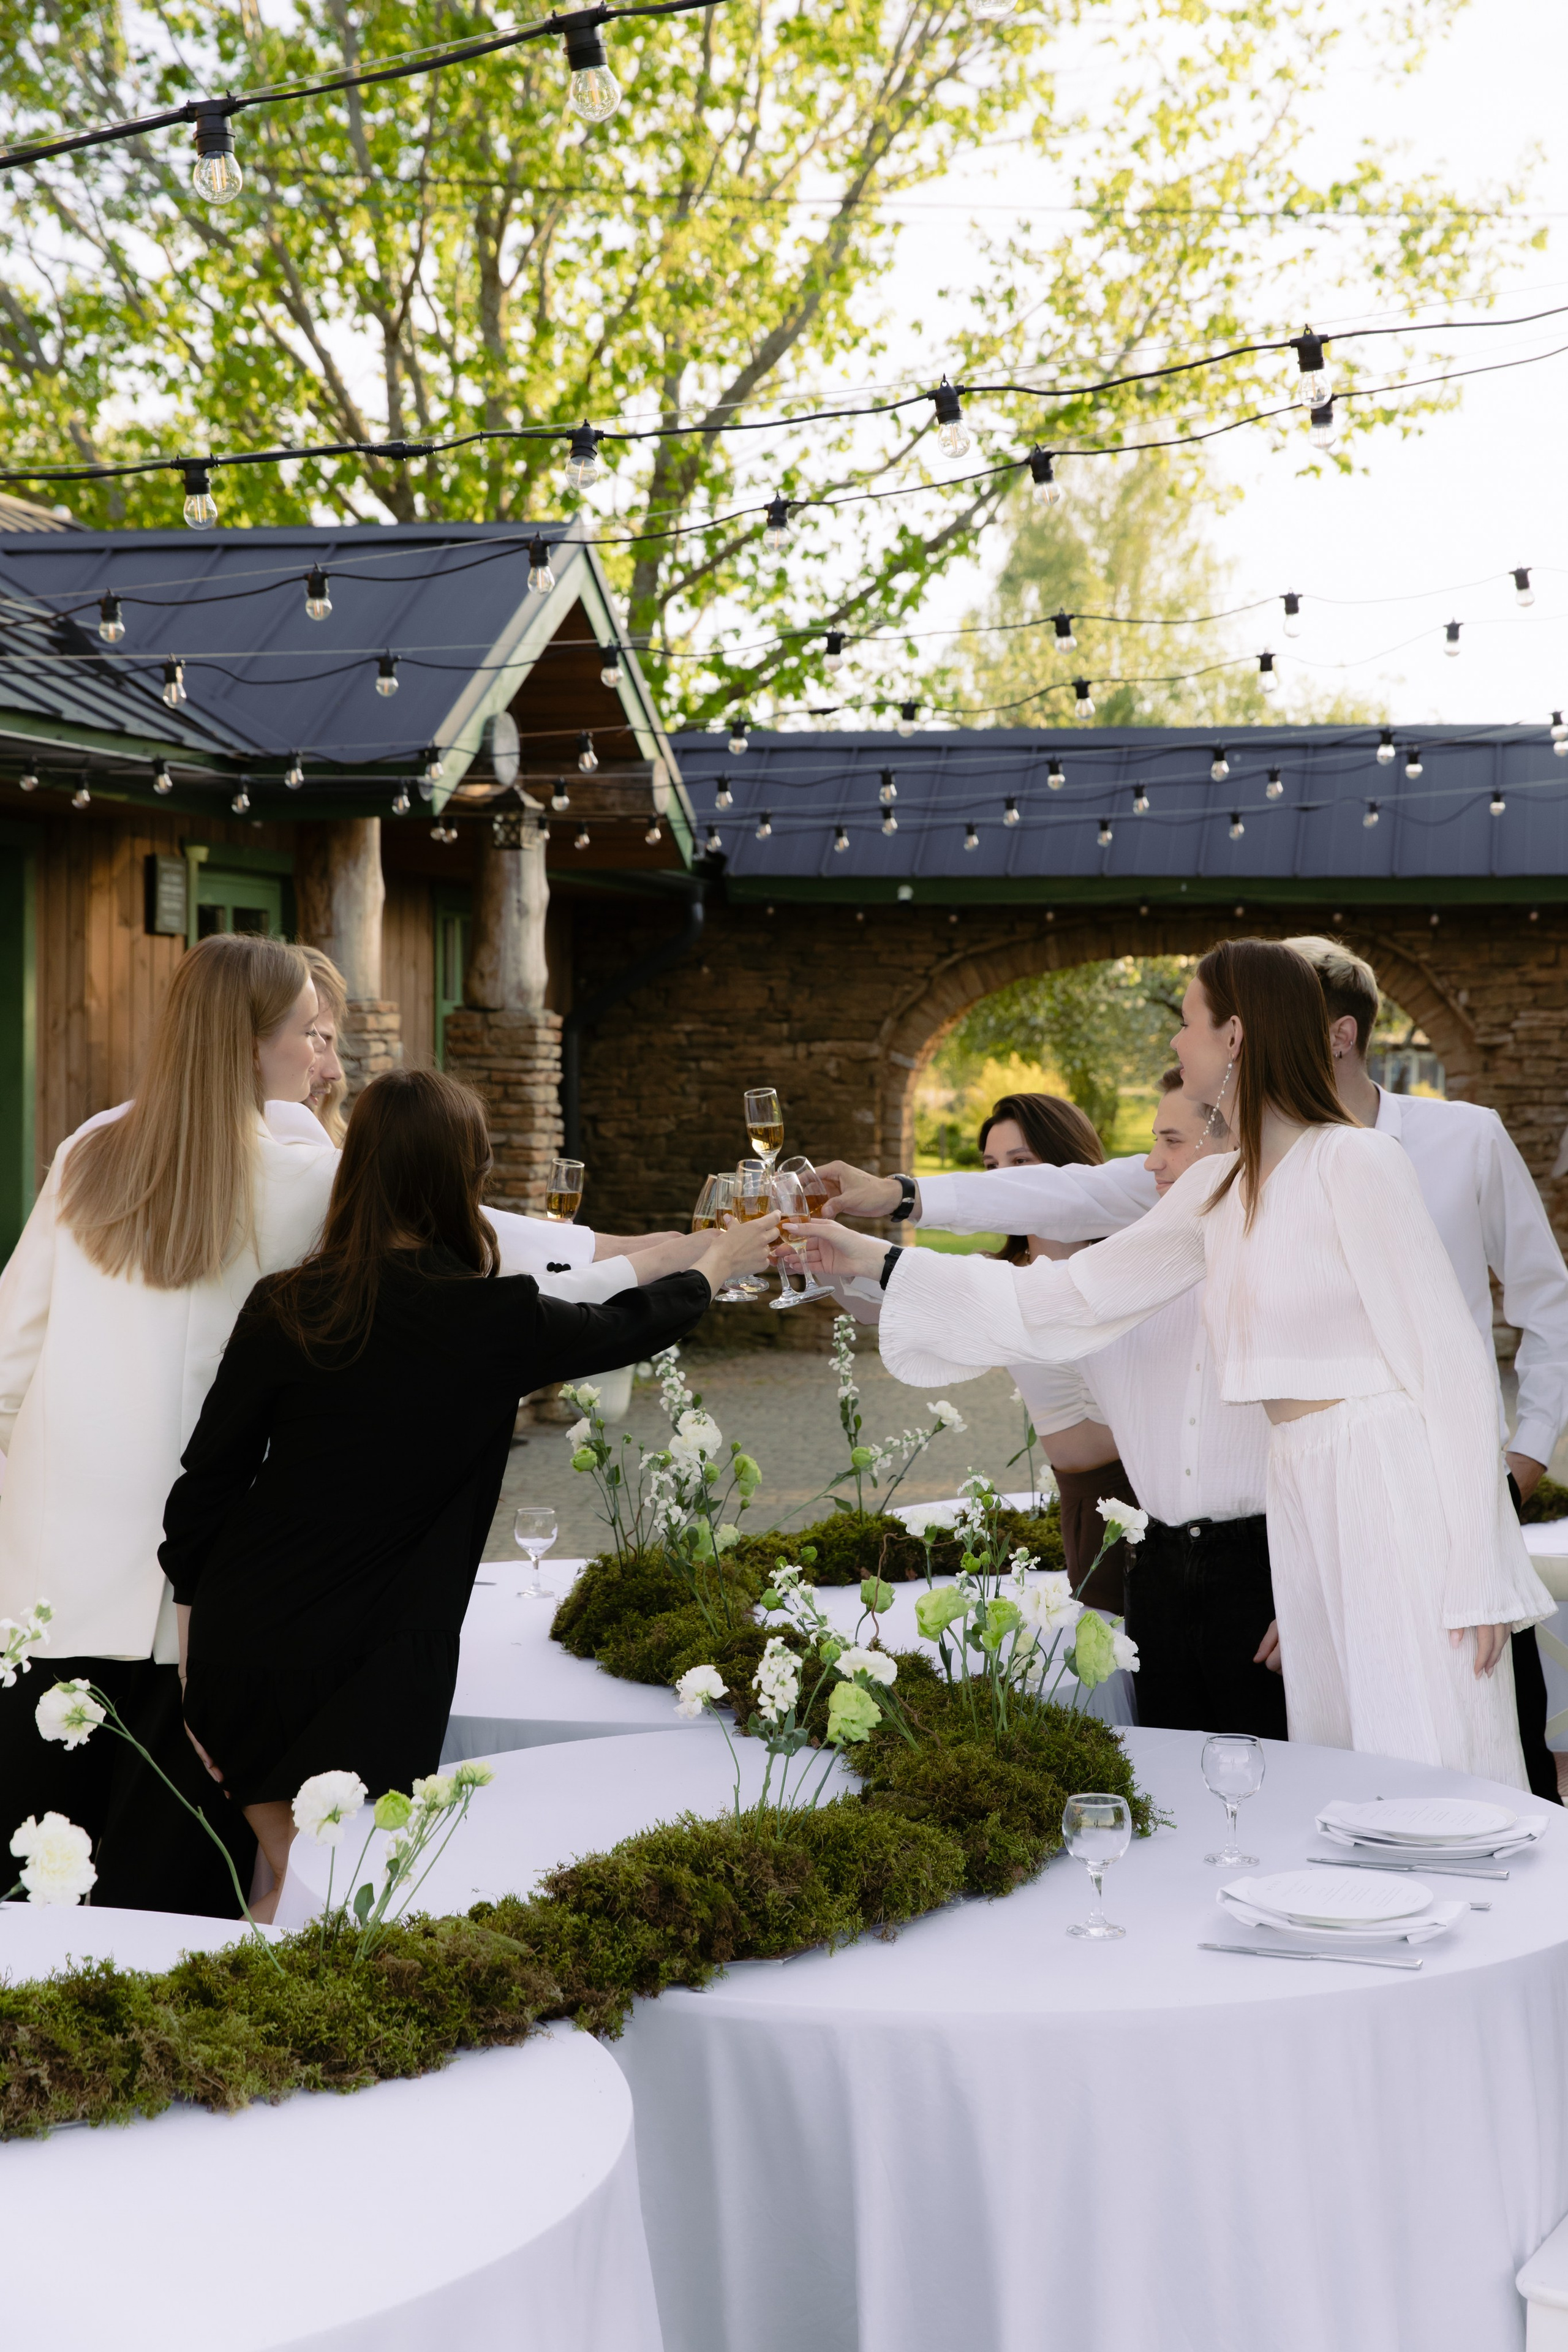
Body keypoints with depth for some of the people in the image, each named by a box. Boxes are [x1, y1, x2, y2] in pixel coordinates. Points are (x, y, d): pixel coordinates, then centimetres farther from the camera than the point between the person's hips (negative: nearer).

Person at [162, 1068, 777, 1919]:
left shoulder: (285, 1307, -6)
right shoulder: (495, 1322, -11)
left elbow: (205, 1481, 0)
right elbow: (625, 1328, 10)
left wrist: (192, 1607, 16)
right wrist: (718, 1264, 30)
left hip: (241, 1642, 3)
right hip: (370, 1672, -2)